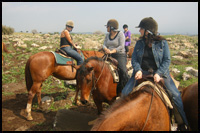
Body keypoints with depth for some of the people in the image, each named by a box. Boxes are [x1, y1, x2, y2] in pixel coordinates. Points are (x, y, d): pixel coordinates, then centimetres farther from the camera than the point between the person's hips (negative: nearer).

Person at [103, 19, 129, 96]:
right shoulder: (107, 35, 13)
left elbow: (121, 46, -13)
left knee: (123, 70, -26)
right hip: (110, 56, 6)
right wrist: (106, 49, -16)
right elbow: (104, 45, 8)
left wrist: (112, 51, -24)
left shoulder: (120, 34, -5)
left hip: (120, 55, -6)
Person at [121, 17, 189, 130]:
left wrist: (158, 73, -22)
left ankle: (184, 122, 12)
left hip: (160, 72, -2)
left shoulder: (162, 43, -4)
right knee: (125, 93, -6)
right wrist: (138, 70, -16)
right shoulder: (139, 43, 4)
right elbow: (134, 59, 3)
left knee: (175, 95, -10)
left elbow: (167, 60, -7)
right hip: (142, 73, 3)